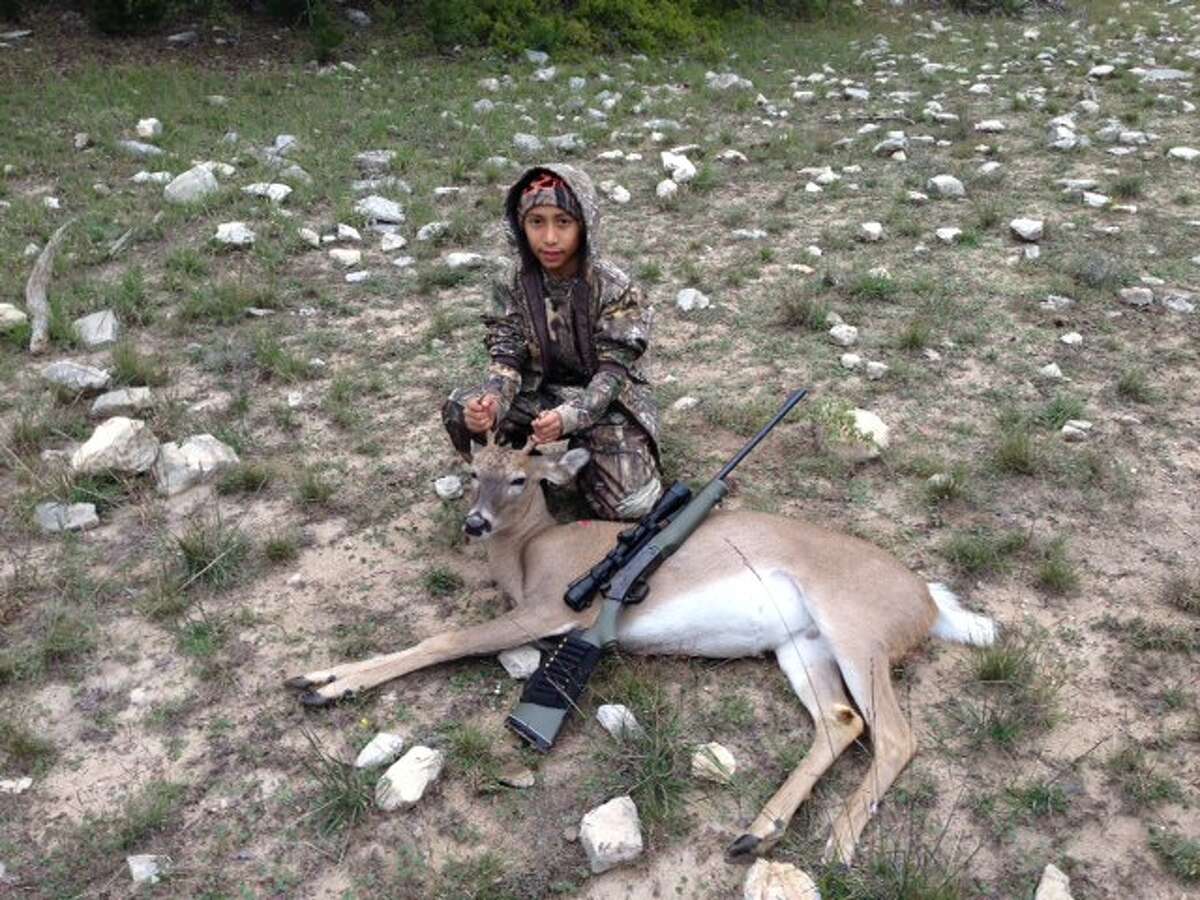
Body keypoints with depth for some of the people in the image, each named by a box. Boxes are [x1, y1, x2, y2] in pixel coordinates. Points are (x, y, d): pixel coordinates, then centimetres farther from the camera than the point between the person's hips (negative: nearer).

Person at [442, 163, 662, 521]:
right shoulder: (512, 283, -8)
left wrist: (568, 418, -40)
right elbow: (506, 357, -9)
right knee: (460, 411, -24)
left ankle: (581, 454, 9)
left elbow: (612, 371, -21)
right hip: (541, 394, 2)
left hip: (606, 402, -2)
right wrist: (493, 401, -34)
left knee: (626, 503, -23)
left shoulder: (614, 288, -18)